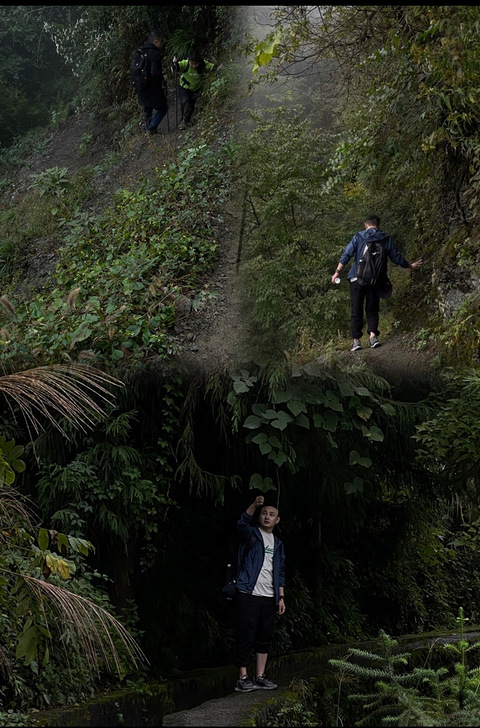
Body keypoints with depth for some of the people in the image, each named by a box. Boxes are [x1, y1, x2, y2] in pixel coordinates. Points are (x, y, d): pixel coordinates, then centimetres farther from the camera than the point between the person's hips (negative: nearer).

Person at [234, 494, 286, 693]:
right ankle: (243, 678, -2)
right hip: (248, 594, -6)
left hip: (269, 597, 6)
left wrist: (281, 597, 11)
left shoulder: (278, 543, 17)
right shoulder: (251, 534, 1)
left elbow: (280, 572, 19)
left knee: (264, 638, 8)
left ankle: (260, 677, 15)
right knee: (245, 637, -5)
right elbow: (242, 524, -24)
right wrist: (254, 505, -40)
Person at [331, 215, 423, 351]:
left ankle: (356, 340, 0)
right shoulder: (386, 240, 4)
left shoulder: (358, 237, 0)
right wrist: (410, 266, 27)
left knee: (356, 310, 5)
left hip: (357, 279, -1)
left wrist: (338, 272, 0)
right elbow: (397, 258, 11)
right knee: (372, 310, 13)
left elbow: (346, 255, -5)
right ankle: (373, 335, -7)